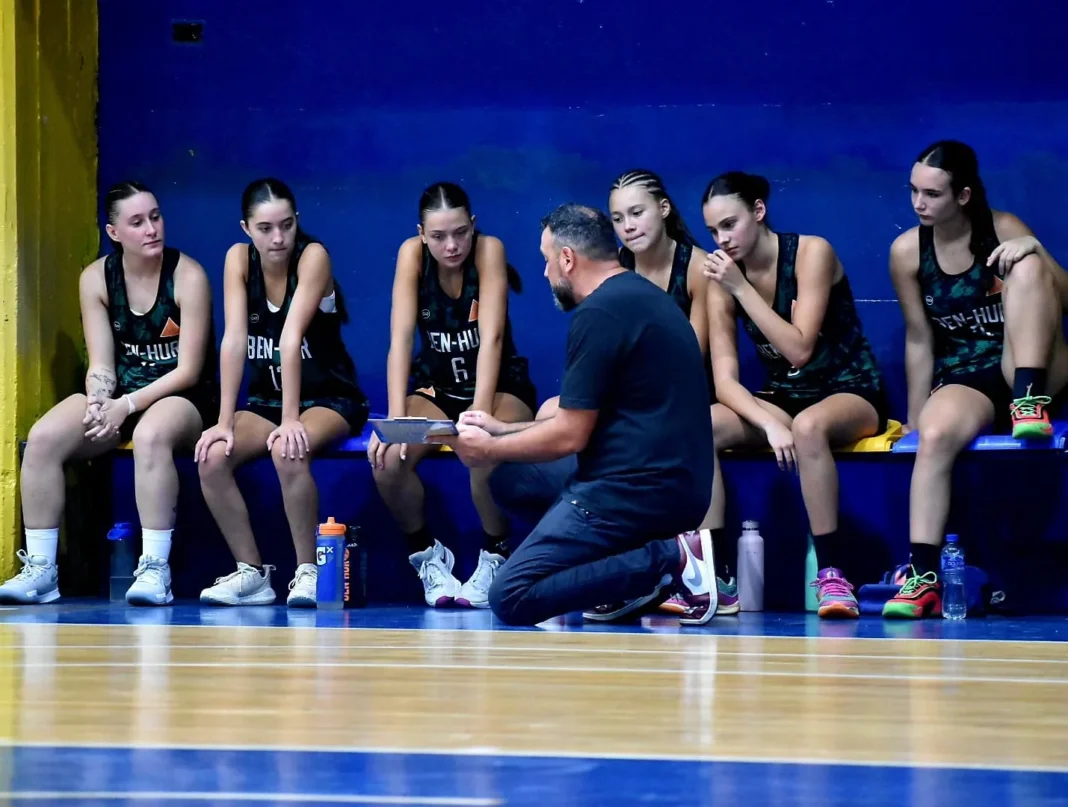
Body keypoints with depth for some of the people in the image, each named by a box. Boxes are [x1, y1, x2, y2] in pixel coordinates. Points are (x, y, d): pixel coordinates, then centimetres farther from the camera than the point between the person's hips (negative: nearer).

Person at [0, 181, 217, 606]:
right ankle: (40, 569, -18)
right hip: (117, 398, 4)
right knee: (42, 438, -23)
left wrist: (127, 405, -23)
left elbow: (189, 370, -13)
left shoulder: (187, 276, -11)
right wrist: (98, 404, -23)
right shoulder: (96, 278, 1)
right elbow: (101, 364, 0)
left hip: (181, 399, -4)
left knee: (151, 434, -40)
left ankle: (155, 570, -37)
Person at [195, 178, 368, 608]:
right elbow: (234, 339, -15)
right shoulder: (239, 258, -6)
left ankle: (306, 571, -19)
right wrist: (225, 422, -22)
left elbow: (291, 337, -28)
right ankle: (251, 572, -10)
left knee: (288, 451, -35)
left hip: (328, 399, -4)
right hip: (265, 399, 4)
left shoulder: (313, 256, -17)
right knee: (212, 456, -24)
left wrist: (291, 419, -33)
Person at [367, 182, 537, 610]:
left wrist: (480, 412, -41)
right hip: (436, 389, 2)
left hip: (499, 387, -2)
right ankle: (427, 553, -2)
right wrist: (397, 419, -33)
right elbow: (400, 339, -20)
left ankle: (494, 556, -9)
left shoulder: (489, 250, -18)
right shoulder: (411, 253, -13)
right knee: (388, 457, -28)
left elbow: (491, 338, -28)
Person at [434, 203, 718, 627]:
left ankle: (668, 558, -13)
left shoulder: (598, 314, -14)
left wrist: (490, 449, 3)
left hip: (637, 491, -10)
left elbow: (570, 435, -12)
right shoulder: (641, 295, 16)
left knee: (510, 598, -10)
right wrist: (501, 430, 27)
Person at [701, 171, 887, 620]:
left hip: (851, 394, -5)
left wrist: (741, 288, -24)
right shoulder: (722, 278, -1)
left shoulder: (810, 253, -13)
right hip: (780, 399, 5)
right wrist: (768, 421, -28)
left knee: (808, 426, -40)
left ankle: (834, 574, -35)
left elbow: (799, 349, -23)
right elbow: (725, 380, -9)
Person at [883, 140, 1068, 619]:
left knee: (1025, 267, -24)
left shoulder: (1003, 230, -4)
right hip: (962, 380, 1)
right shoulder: (907, 251, -1)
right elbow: (919, 340, 6)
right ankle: (924, 577, -39)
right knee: (935, 436, -35)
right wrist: (915, 419, 6)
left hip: (1025, 369, 0)